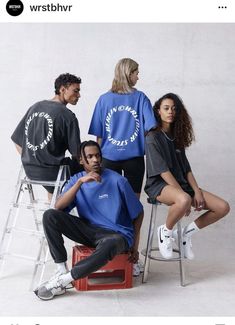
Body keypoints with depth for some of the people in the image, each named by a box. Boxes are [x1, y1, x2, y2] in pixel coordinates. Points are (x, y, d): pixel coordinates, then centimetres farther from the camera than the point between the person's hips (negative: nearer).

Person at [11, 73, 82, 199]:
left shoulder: (35, 107, 6)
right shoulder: (67, 116, -12)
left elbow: (17, 140, 9)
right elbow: (76, 153, -10)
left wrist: (30, 161, 17)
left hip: (29, 170, 7)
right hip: (52, 172, -7)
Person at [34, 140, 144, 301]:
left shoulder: (117, 181, -7)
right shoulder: (76, 179, 2)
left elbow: (138, 213, 1)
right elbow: (59, 207, -14)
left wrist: (135, 246, 0)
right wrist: (80, 182, -23)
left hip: (116, 234, -3)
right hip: (90, 230, 4)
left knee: (109, 245, -41)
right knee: (50, 216, -16)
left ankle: (62, 281, -26)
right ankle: (62, 271, -15)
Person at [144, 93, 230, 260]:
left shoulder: (177, 136, 15)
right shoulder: (153, 137, -5)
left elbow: (186, 168, 11)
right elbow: (163, 171, -14)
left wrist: (197, 192, -3)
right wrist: (185, 196, -19)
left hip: (181, 184, 7)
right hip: (160, 185, -7)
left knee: (223, 207, -8)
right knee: (184, 200, -41)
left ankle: (187, 233, 8)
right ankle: (166, 231, -10)